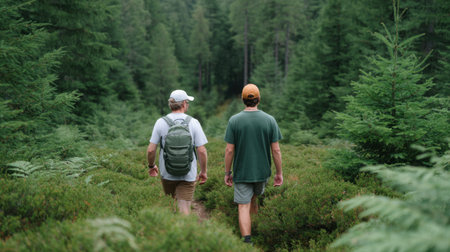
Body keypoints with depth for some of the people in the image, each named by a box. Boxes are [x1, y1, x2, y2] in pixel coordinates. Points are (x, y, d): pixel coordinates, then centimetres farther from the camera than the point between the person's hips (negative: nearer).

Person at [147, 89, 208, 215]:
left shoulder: (160, 122, -5)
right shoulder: (193, 122, -7)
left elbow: (151, 149, -6)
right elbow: (202, 151, -9)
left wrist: (151, 166, 13)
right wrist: (203, 172, 4)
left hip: (167, 174, 2)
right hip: (188, 175, -1)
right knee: (184, 209, 1)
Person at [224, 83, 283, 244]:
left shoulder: (234, 120, -9)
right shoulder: (269, 120, -6)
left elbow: (229, 150, -8)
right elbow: (276, 150, -6)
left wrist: (227, 173, 2)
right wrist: (279, 173, 3)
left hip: (242, 172, -2)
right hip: (262, 172, 2)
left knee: (243, 207, 0)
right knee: (253, 199, 25)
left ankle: (247, 241, -9)